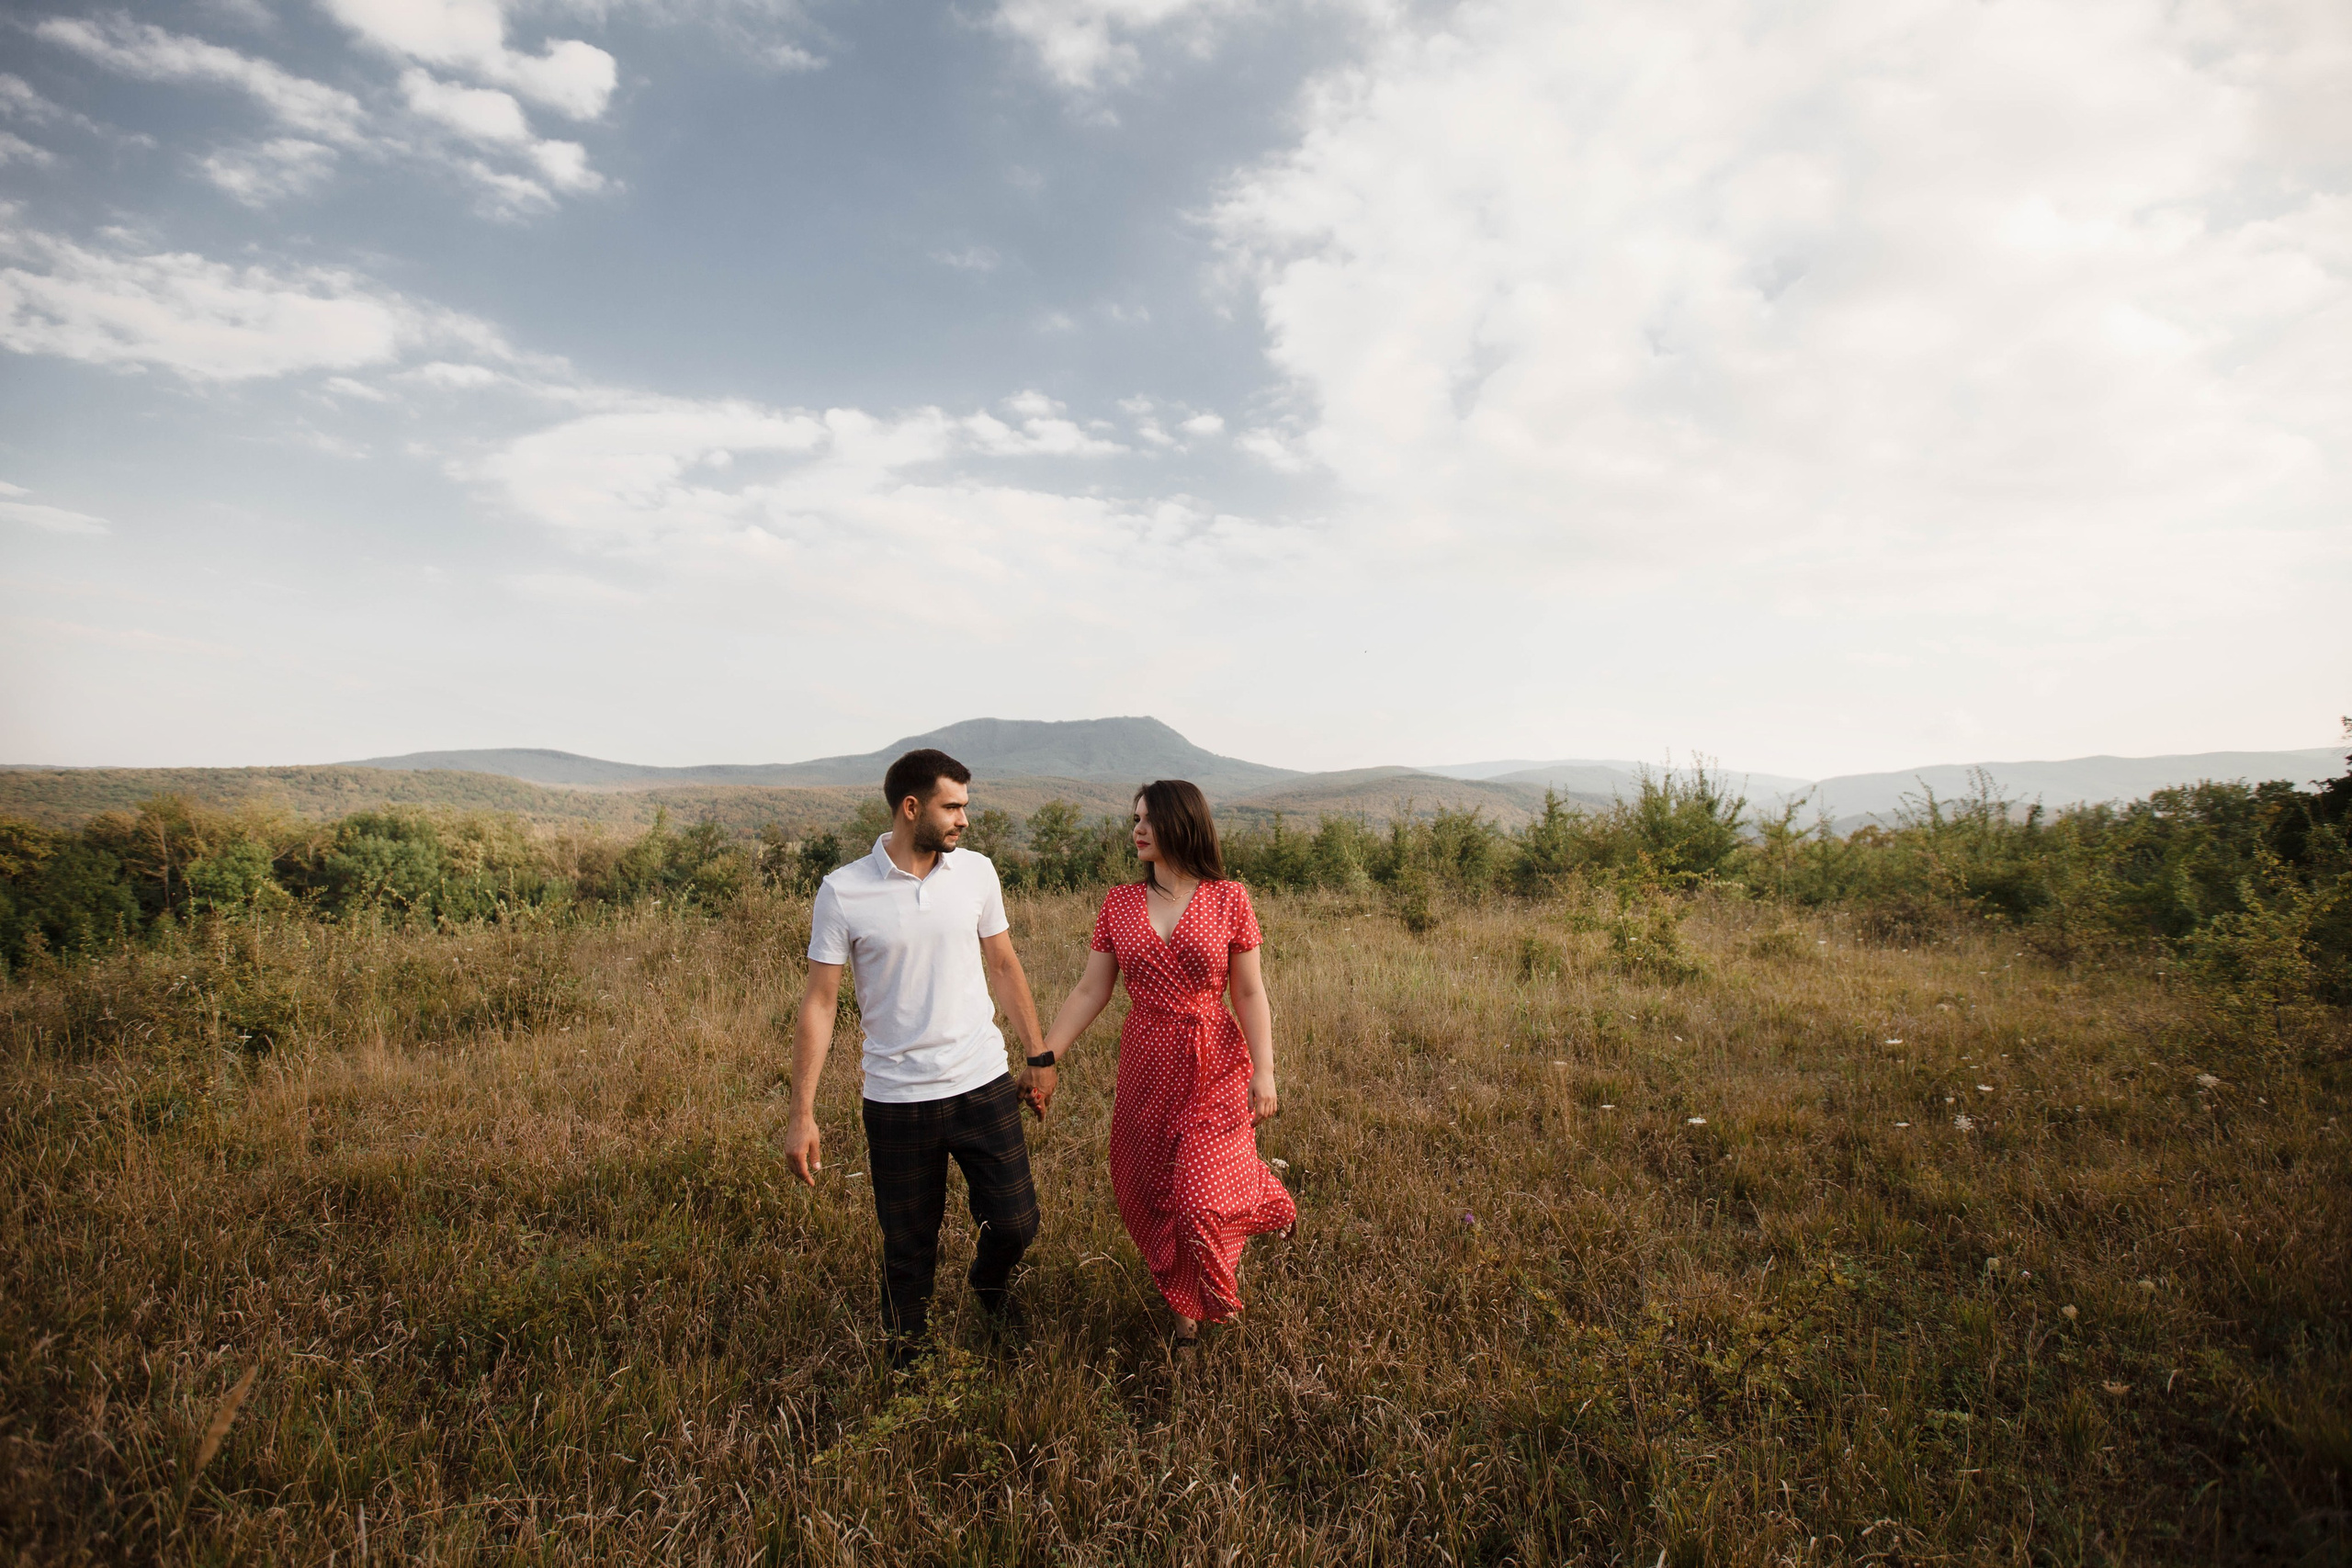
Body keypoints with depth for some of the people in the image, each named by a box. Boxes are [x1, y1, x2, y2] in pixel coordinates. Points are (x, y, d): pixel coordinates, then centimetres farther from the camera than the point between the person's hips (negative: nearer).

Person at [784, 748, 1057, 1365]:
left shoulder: (976, 871, 0)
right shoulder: (843, 892, -9)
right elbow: (819, 1003, -5)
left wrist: (1039, 1056, 12)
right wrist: (802, 1115, -7)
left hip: (983, 1084, 2)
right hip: (896, 1099, -2)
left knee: (1014, 1225, 5)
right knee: (908, 1251, 12)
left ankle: (989, 1286, 41)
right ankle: (908, 1368, 37)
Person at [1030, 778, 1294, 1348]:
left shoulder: (1228, 900, -6)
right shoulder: (1119, 904, 1)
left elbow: (1250, 994, -4)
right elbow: (1090, 992, 3)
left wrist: (1264, 1072, -10)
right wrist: (1045, 1059, -1)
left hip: (1215, 1071, -3)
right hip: (1146, 1070, 3)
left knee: (1202, 1199, -5)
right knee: (1151, 1194, 10)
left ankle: (1266, 1201, 32)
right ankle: (1186, 1307, 36)